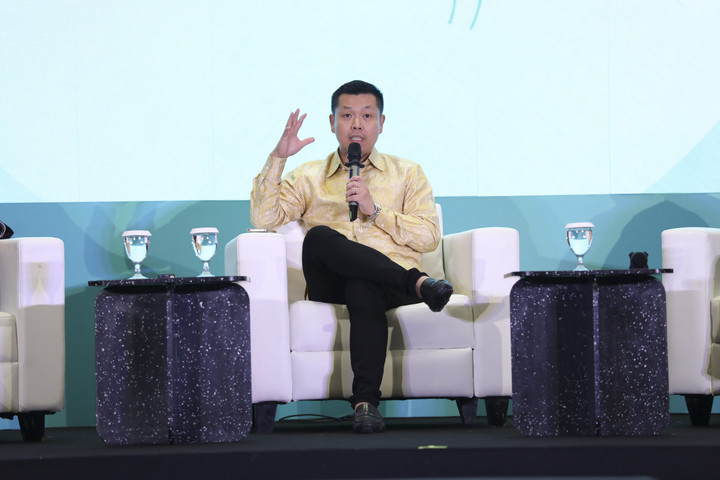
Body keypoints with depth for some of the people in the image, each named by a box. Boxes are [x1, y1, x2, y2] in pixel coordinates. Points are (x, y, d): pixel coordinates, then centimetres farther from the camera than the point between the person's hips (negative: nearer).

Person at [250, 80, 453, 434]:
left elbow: (429, 237, 7)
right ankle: (417, 283, -38)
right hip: (331, 285, 1)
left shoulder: (407, 174, 20)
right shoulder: (308, 178, 22)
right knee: (319, 236, -33)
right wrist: (278, 158, -1)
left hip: (389, 284, -1)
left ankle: (366, 400, -43)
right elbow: (264, 218, 6)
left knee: (363, 288, -40)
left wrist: (375, 210, -4)